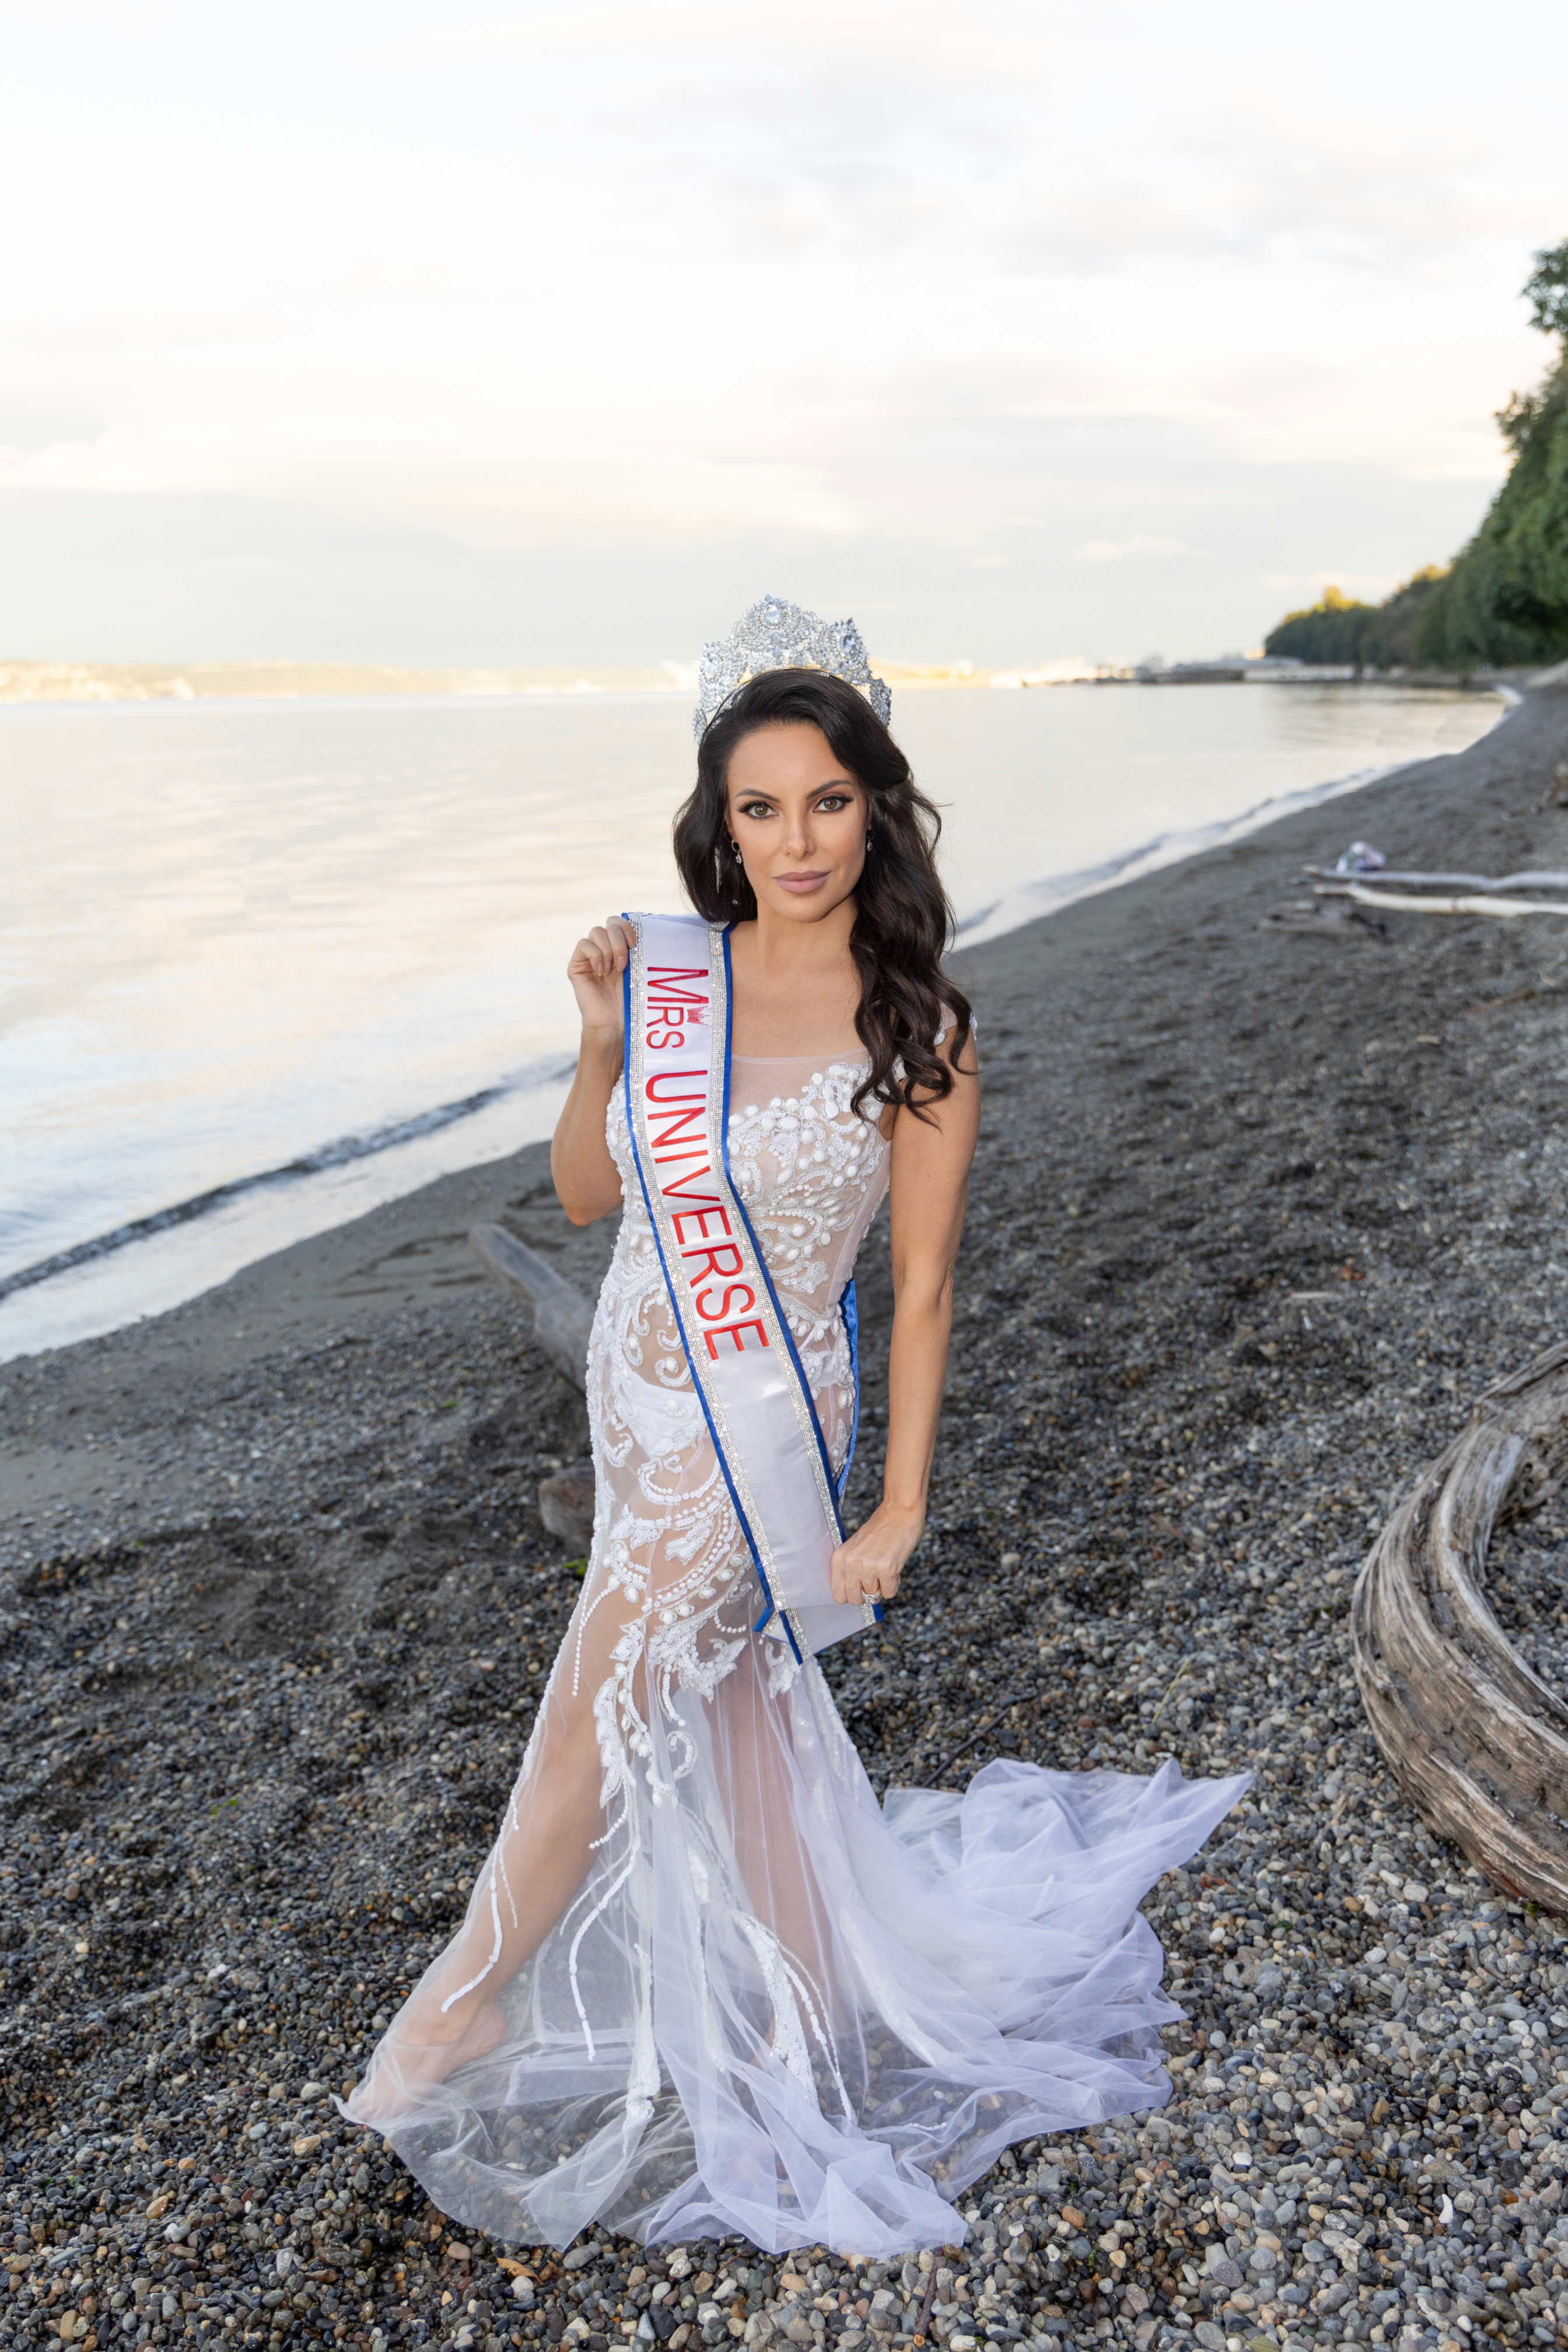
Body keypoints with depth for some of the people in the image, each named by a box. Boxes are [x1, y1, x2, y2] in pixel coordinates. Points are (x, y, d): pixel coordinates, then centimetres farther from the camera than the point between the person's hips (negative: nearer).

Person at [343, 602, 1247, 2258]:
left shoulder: (915, 1030, -14)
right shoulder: (679, 973, -2)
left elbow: (923, 1286, -10)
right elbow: (586, 1195, 5)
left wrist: (900, 1505, -8)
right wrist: (603, 1045, -11)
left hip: (754, 1426, -6)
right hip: (635, 1400, 6)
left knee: (588, 1738, 8)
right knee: (733, 1703, 21)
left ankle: (471, 1994, 35)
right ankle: (813, 1980, 44)